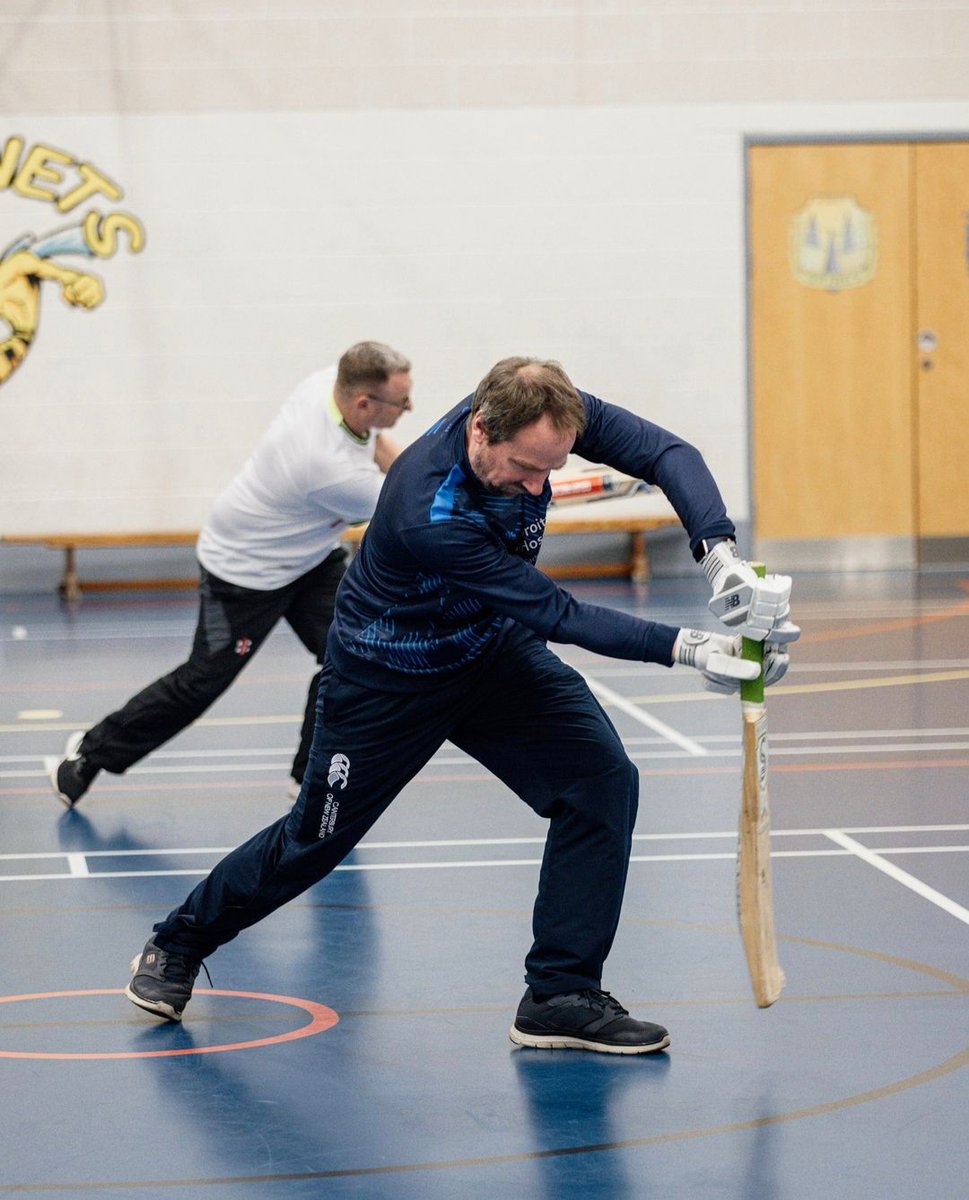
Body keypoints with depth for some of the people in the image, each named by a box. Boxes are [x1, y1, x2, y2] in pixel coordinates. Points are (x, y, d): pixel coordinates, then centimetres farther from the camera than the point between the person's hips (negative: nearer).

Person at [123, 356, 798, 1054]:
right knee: (316, 840, 10)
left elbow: (666, 452, -25)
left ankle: (561, 997, -5)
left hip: (494, 648, 6)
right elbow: (557, 615, -37)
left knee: (604, 781, -14)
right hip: (390, 676, -5)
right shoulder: (427, 516, -41)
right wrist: (686, 650, -40)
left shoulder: (549, 415, -25)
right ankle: (178, 948, 36)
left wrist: (720, 554, -41)